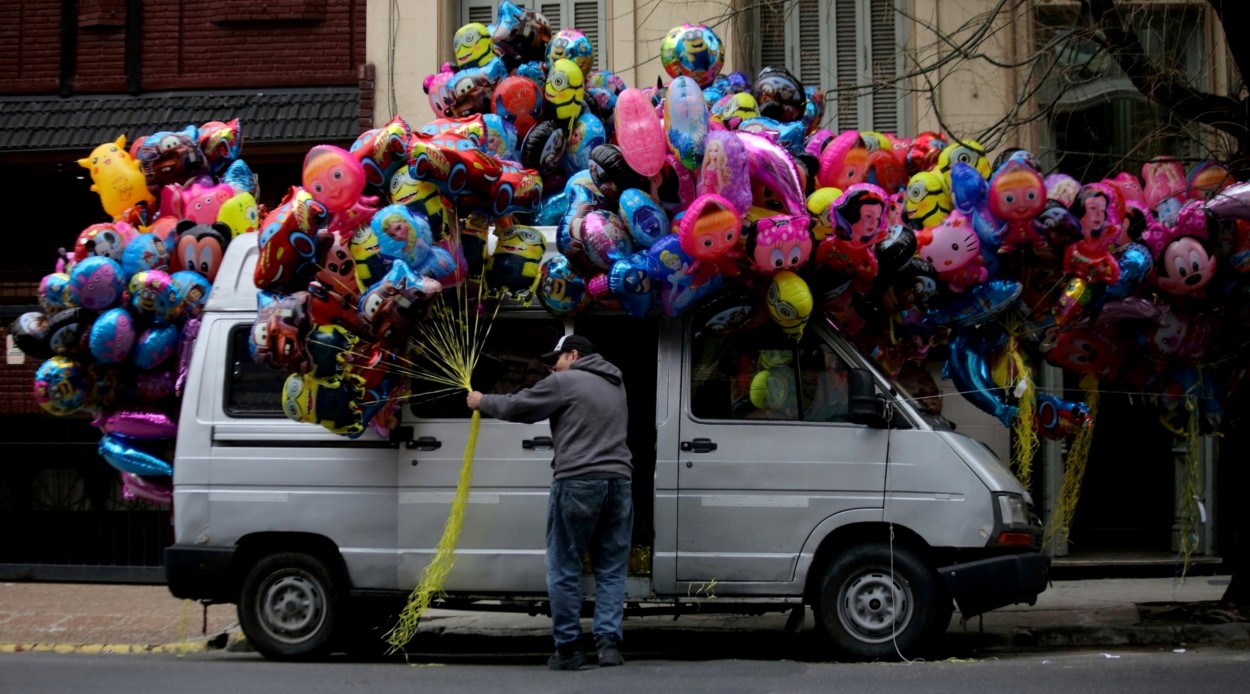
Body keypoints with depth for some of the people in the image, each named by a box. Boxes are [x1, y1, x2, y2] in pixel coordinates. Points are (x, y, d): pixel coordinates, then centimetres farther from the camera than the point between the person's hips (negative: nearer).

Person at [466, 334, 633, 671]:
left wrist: (482, 402, 21)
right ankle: (609, 643, -1)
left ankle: (568, 650, 4)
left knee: (564, 570, 3)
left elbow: (516, 407, 2)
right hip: (618, 481, 6)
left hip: (578, 482, -6)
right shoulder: (615, 386, 21)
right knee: (611, 570, 7)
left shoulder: (564, 383, -1)